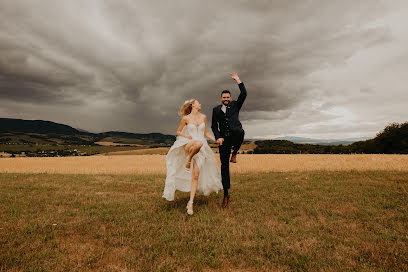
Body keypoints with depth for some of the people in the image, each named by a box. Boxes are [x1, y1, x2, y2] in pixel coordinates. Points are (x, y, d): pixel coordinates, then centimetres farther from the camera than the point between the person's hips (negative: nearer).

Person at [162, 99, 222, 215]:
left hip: (201, 149, 3)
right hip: (188, 146, -3)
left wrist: (216, 140, 8)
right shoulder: (186, 118, 1)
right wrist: (186, 136, -11)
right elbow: (178, 132, 10)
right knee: (199, 143, -41)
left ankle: (190, 202, 2)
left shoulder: (203, 117, 11)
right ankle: (188, 160, -14)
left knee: (196, 175, -6)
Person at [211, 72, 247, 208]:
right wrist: (218, 137, -6)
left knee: (240, 131, -40)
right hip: (223, 139, 2)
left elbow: (244, 94, -1)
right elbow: (214, 126, 11)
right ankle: (226, 194, 9)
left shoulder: (235, 105, 13)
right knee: (224, 165, -1)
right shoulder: (216, 109, 16)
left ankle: (234, 153, -9)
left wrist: (237, 80, -2)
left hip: (235, 134, -1)